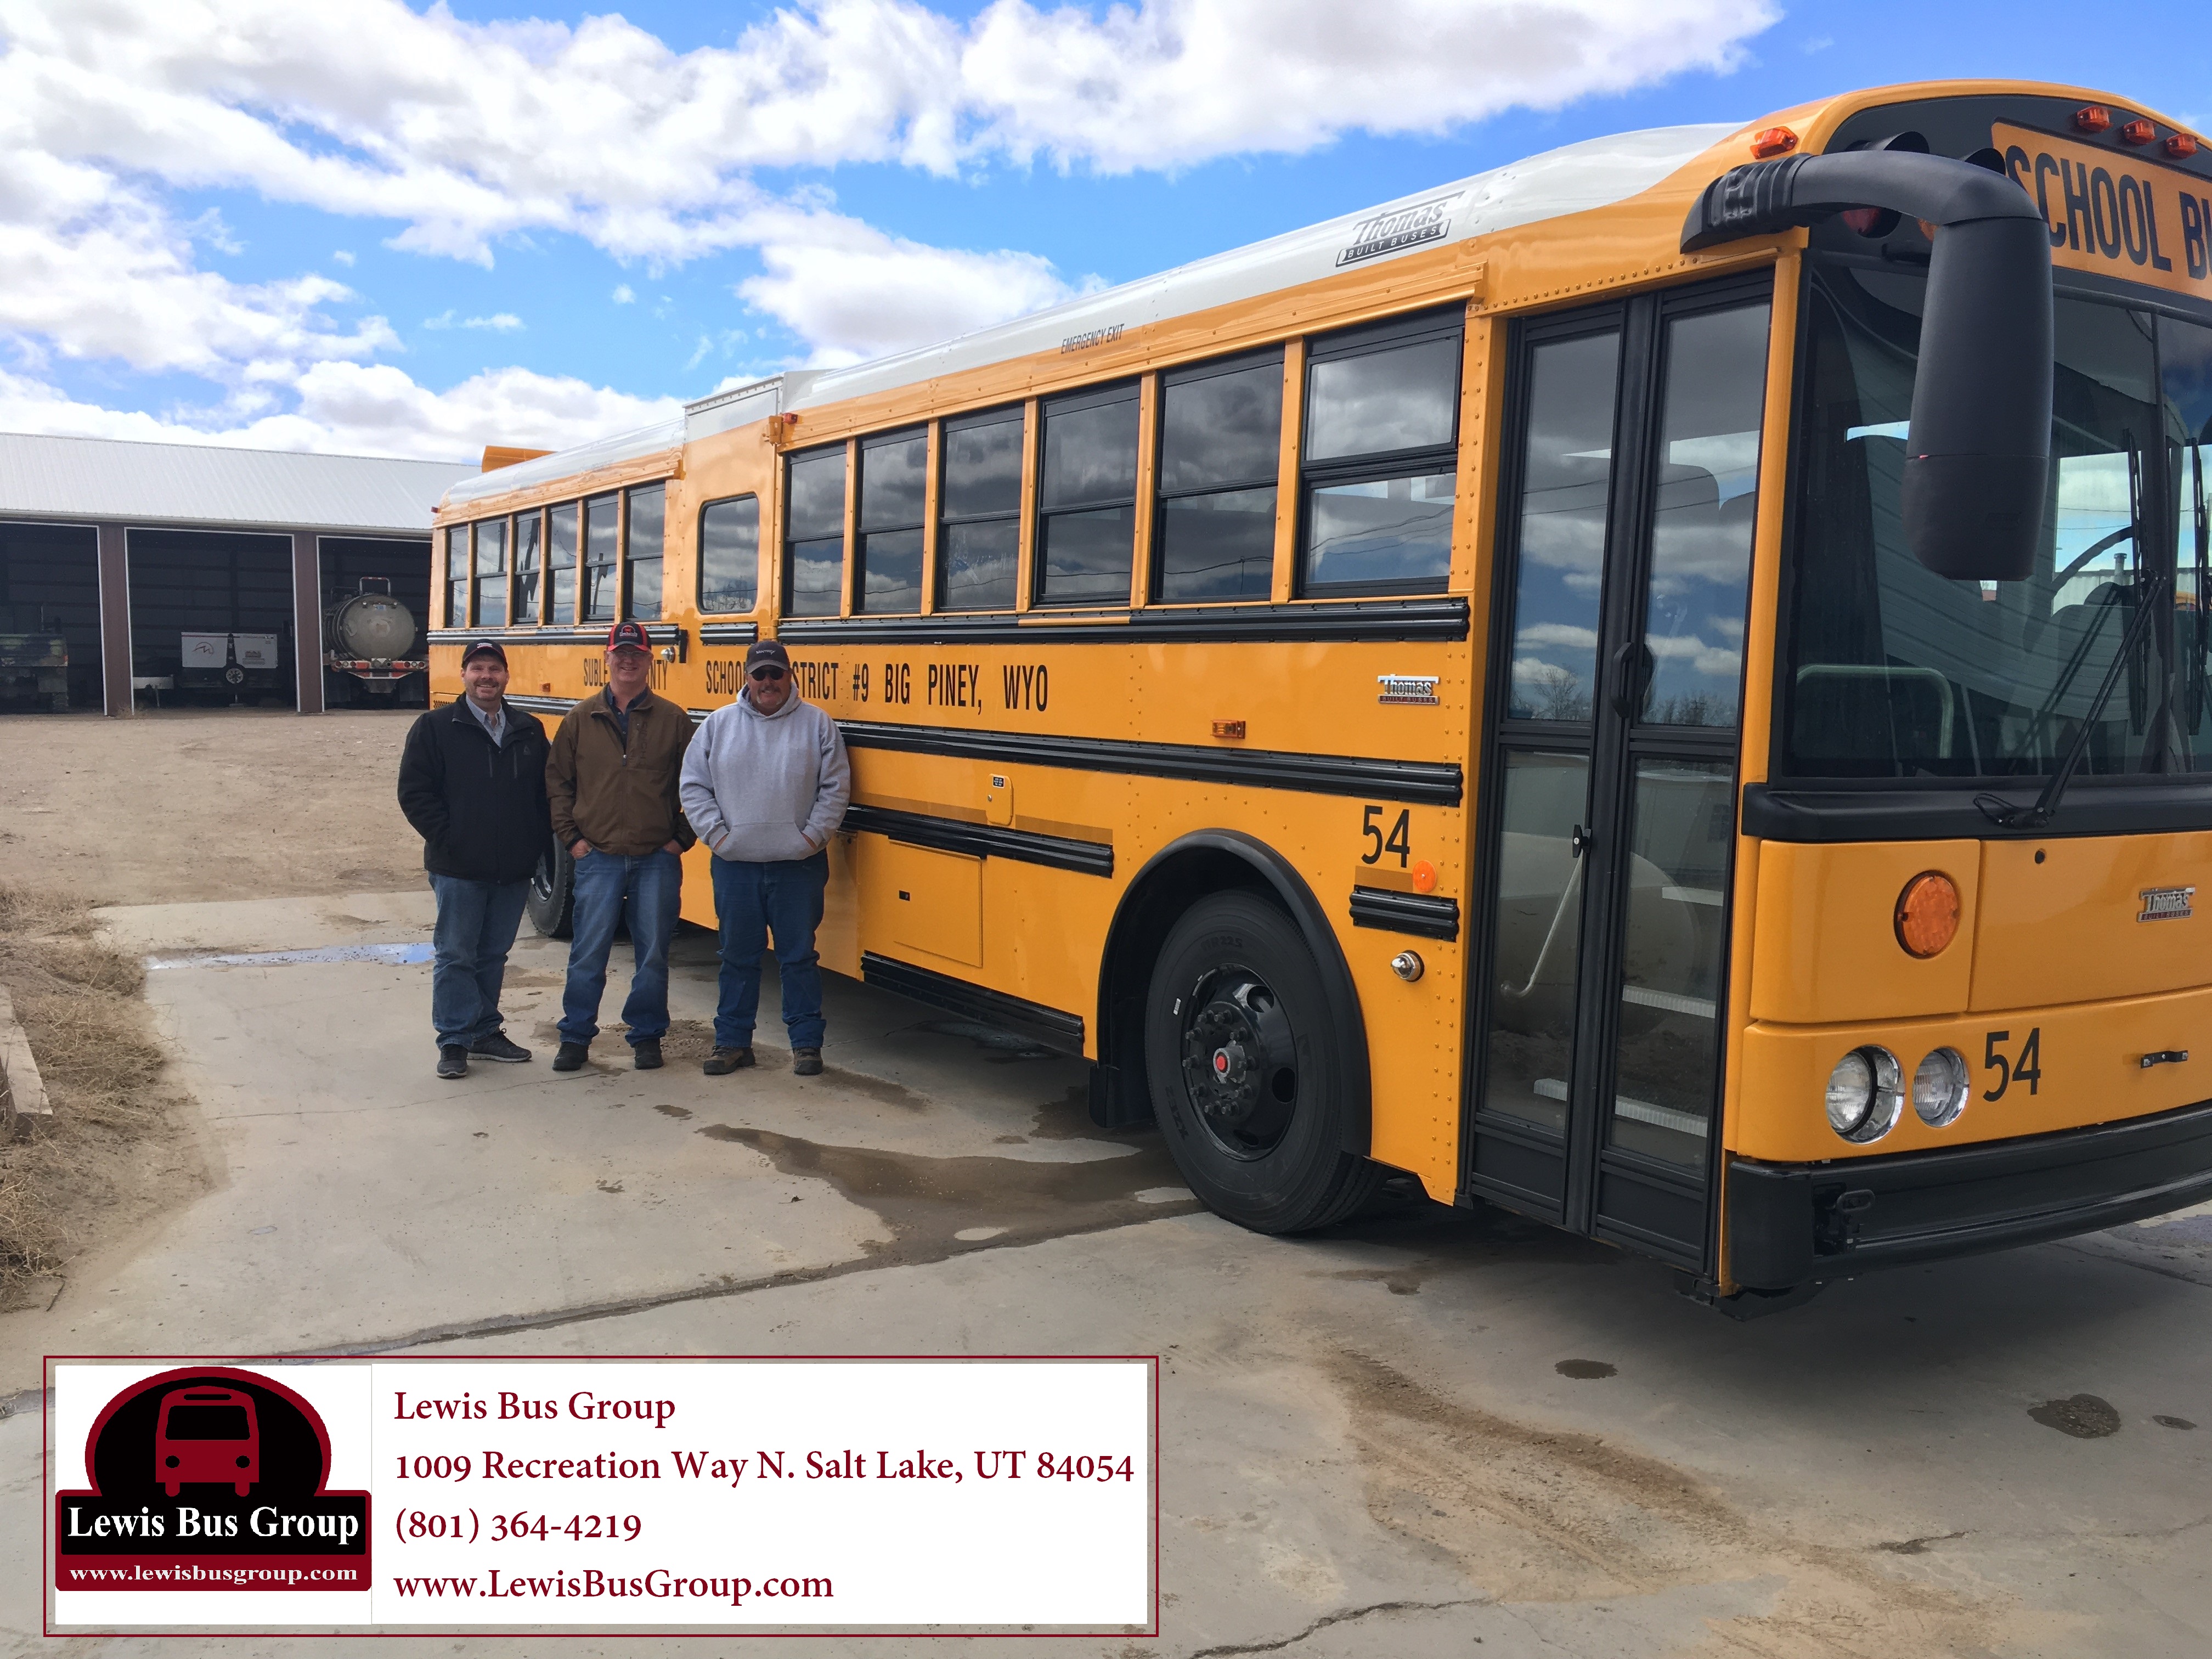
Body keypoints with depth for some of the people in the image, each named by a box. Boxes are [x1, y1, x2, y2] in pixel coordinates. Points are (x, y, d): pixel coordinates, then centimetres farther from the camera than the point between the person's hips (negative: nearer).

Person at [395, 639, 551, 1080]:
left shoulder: (529, 731, 9)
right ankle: (455, 1041, 9)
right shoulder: (435, 727, -3)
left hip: (514, 869, 4)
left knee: (494, 954, 13)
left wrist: (538, 840, 3)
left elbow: (545, 792, 14)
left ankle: (485, 1032, 25)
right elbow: (414, 792, -5)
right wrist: (447, 838, -10)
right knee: (455, 956, 2)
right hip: (458, 869, -4)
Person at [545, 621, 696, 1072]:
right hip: (598, 858, 0)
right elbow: (556, 781, 9)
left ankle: (647, 1036, 19)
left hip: (657, 860, 0)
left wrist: (682, 836, 1)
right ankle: (576, 1037, 16)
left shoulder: (673, 720, 3)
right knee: (587, 953, 4)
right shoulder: (581, 719, 4)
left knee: (653, 953, 7)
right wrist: (571, 836, 2)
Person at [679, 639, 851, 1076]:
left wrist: (814, 835, -7)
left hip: (798, 865, -1)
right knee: (738, 957, 11)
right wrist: (716, 834, -4)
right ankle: (733, 1041, 21)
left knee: (799, 957, 5)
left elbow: (836, 788, 1)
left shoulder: (817, 723, 1)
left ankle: (806, 1043, 15)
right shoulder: (719, 724, 5)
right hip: (735, 864, 1)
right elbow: (693, 785, 5)